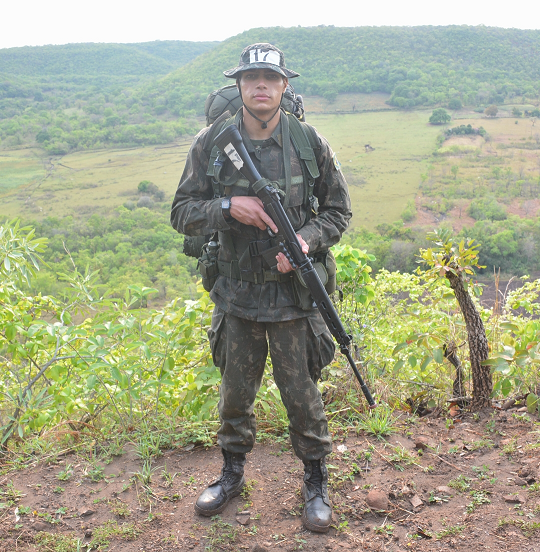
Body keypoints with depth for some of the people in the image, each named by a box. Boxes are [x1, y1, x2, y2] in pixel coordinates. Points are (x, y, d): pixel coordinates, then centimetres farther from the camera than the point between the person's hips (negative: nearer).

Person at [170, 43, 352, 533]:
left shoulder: (310, 143, -4)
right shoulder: (211, 143, -3)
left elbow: (338, 209, 4)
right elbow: (182, 213, -2)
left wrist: (307, 240, -15)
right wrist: (228, 206, -20)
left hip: (295, 293, -1)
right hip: (236, 294, 2)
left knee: (302, 394, 8)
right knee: (235, 392, 17)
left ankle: (316, 483, 31)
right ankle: (232, 474, 40)